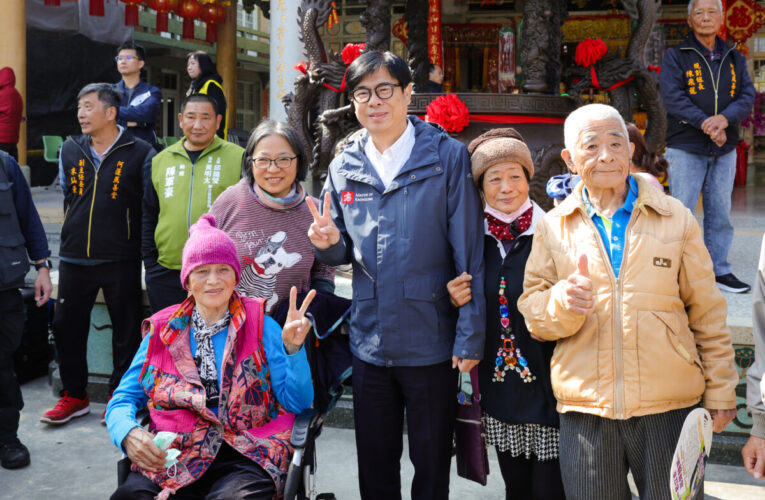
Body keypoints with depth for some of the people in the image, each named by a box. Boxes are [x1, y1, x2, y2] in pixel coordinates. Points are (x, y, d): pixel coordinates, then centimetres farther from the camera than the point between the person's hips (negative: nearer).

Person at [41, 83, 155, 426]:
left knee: (126, 331, 4)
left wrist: (140, 246, -4)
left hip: (121, 260, -4)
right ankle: (74, 396, 23)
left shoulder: (140, 153, -5)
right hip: (74, 257, 4)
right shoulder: (70, 150, 7)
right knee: (67, 327, 8)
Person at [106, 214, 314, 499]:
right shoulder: (162, 332, 15)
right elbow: (123, 400, 15)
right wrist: (129, 434, -7)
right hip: (173, 456, 2)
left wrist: (293, 348, -11)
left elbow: (298, 402, 5)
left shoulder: (260, 326, 10)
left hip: (245, 456, -2)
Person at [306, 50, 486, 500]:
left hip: (432, 342, -3)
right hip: (369, 343, 4)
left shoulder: (448, 156, -6)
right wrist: (330, 243, -9)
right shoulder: (344, 169, 6)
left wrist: (470, 338, -12)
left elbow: (470, 254, -8)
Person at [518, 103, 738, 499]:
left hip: (670, 406, 0)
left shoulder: (675, 219, 3)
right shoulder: (553, 228, 5)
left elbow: (707, 314, 7)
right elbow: (532, 313, 4)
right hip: (585, 410, 1)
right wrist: (564, 301, -18)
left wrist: (719, 393, 8)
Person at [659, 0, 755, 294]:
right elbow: (672, 97, -11)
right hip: (686, 148, -4)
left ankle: (719, 271, 18)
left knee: (720, 211, 9)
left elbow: (747, 96, 3)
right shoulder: (676, 56, 1)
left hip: (725, 149, 4)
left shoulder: (735, 58, 13)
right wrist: (705, 123, -21)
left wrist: (725, 119, -18)